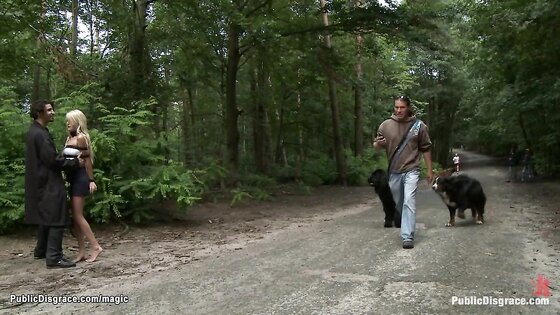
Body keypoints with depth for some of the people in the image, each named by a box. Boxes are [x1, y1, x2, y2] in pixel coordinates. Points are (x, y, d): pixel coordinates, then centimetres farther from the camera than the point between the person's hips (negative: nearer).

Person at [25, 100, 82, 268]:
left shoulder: (33, 132, 14)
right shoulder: (40, 134, -18)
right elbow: (52, 159, -22)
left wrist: (69, 159, 9)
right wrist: (75, 162, -12)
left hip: (42, 183, 11)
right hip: (50, 184, -11)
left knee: (46, 218, 20)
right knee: (57, 220, -7)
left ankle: (41, 251, 31)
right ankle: (54, 257, -6)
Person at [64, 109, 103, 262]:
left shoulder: (81, 137, -11)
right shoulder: (69, 138, 13)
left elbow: (87, 160, -12)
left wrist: (91, 180, -12)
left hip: (80, 179, -9)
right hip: (73, 179, 9)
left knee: (78, 216, -8)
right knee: (75, 216, 7)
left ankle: (95, 247, -2)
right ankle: (82, 251, 11)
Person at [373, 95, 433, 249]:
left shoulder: (419, 126, -3)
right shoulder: (386, 125, -2)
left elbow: (425, 148, 5)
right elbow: (376, 146, 3)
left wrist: (430, 170, 6)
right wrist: (378, 144, -22)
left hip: (411, 170, -3)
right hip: (393, 172, 3)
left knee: (409, 202, -14)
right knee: (398, 203, 16)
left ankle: (408, 236, -12)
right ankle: (406, 226, 40)